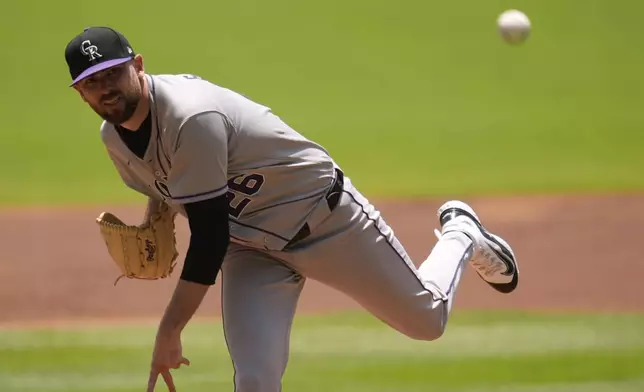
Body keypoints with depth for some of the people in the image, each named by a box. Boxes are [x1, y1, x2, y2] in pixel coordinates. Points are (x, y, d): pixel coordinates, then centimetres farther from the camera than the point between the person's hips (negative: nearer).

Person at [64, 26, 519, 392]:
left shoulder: (192, 118, -35)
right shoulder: (115, 135, -7)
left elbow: (209, 237, -33)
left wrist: (169, 332, -32)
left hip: (323, 216, -6)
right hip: (251, 250, 6)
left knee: (426, 321, 10)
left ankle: (462, 235, 42)